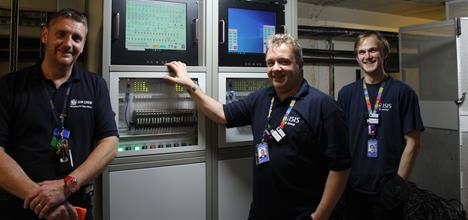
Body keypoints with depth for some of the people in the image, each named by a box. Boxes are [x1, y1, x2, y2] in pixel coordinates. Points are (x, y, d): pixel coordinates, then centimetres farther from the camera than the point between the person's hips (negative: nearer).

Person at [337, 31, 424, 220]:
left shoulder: (402, 92, -5)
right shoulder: (346, 93, 3)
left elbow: (412, 142, -4)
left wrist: (399, 182, -9)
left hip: (388, 190, -2)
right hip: (353, 187, 3)